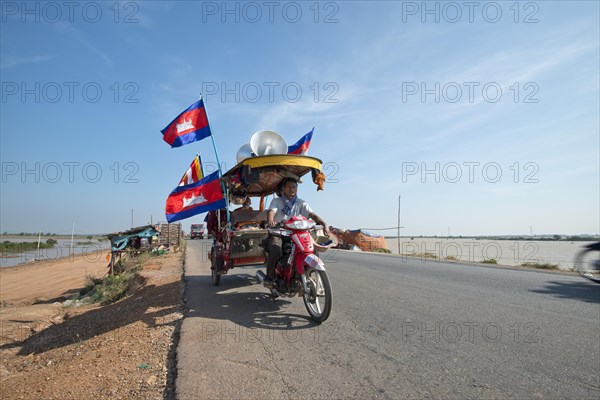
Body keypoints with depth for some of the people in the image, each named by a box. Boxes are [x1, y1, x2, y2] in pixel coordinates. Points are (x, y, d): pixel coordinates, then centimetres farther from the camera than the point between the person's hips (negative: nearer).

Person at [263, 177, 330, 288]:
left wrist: (324, 224, -25)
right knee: (275, 249, -34)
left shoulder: (300, 203, 8)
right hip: (277, 233, -3)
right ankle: (269, 277, -18)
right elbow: (271, 212, -18)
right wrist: (270, 221, -43)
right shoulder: (276, 201, 2)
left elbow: (312, 214, -6)